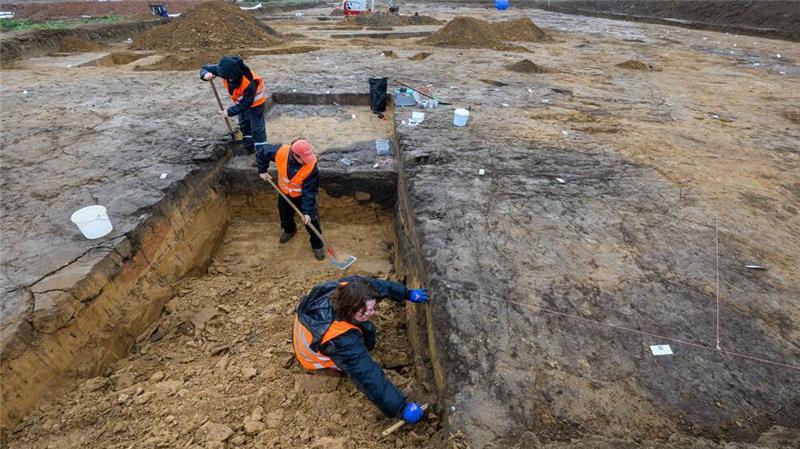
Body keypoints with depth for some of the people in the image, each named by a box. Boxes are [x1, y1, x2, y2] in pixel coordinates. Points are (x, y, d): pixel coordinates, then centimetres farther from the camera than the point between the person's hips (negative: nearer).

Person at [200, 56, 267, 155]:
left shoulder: (249, 82, -41)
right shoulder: (225, 70, -24)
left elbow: (247, 102, -32)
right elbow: (206, 68, -10)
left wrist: (230, 112, -31)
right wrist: (205, 75, -36)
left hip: (254, 101, -8)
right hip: (241, 100, 8)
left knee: (257, 128, -8)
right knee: (243, 124, 19)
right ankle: (249, 148, 33)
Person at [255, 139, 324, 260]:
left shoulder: (311, 166, -37)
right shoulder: (280, 152, -33)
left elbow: (310, 191, -29)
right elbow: (262, 151, -11)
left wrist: (307, 211, -28)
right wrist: (262, 170, -5)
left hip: (303, 195, -3)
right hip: (284, 192, 3)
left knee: (311, 221, 2)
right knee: (285, 215, 25)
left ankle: (317, 245, 26)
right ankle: (289, 230, 59)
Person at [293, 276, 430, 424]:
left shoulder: (347, 288, -31)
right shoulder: (342, 339, -45)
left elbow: (378, 285, -13)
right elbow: (369, 376, -43)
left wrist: (408, 294, -3)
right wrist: (401, 408, -39)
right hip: (313, 357, -5)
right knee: (367, 337, -14)